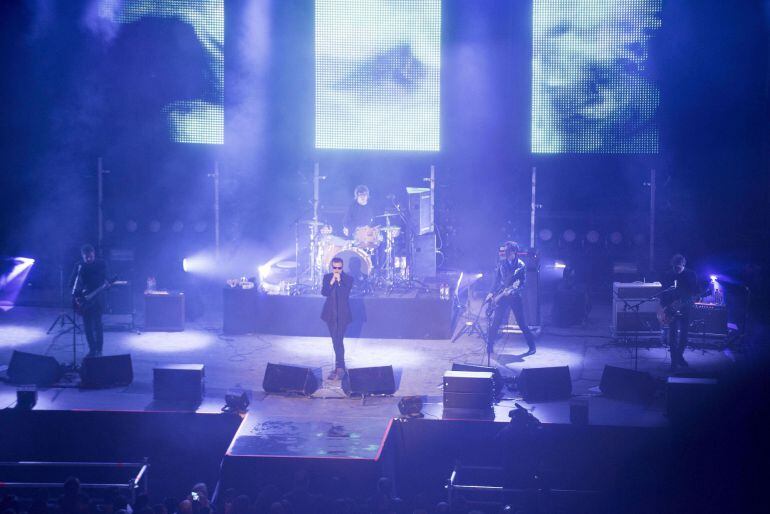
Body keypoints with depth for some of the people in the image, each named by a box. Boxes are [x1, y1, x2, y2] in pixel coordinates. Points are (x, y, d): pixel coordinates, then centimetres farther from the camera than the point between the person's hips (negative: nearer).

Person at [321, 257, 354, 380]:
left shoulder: (348, 279, -4)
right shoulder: (327, 277, 5)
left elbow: (346, 293, -16)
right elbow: (324, 292, -7)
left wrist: (339, 281, -21)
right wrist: (331, 282, -18)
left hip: (342, 314, -4)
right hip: (331, 313, 4)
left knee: (338, 340, -11)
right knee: (336, 341, 13)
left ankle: (339, 368, -11)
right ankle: (340, 365, 24)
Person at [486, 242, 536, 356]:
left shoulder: (520, 265, -5)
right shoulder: (502, 263, 4)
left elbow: (522, 283, -8)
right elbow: (497, 280, 11)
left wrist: (511, 290, -22)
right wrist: (492, 293, 3)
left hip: (515, 297, -3)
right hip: (502, 296, 3)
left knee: (522, 323, -2)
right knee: (496, 322, -2)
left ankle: (532, 347, 8)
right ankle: (489, 346, 7)